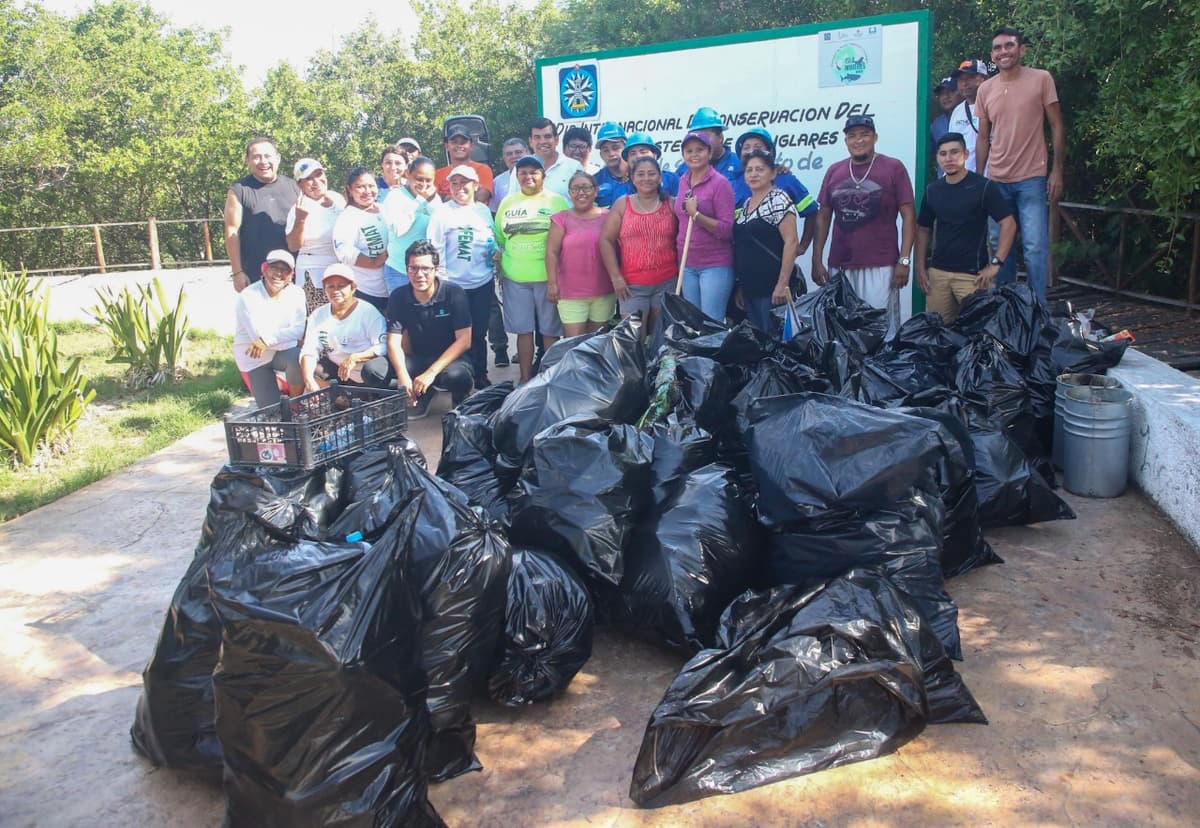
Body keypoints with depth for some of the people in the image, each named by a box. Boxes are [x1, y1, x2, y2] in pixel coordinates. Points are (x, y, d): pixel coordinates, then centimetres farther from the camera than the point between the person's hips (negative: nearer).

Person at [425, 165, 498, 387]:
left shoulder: (483, 210, 8)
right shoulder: (442, 212, -6)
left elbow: (493, 240, 19)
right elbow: (434, 248, -9)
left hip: (483, 283, 4)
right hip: (454, 284, -4)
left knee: (479, 332, 12)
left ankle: (480, 375, 24)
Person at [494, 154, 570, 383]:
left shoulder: (557, 201, 1)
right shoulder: (507, 202, 11)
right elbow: (498, 240, 16)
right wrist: (500, 269, 10)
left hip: (548, 276, -3)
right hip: (514, 277, 3)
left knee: (550, 329, 4)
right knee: (523, 329, 8)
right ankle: (525, 378, 18)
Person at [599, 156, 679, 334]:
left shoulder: (671, 204, 7)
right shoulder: (622, 204, 5)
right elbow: (606, 240, 1)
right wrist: (615, 277, -5)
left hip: (667, 283, 1)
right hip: (632, 285, -1)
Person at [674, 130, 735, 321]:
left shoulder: (720, 183, -10)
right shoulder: (683, 181, 9)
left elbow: (726, 230, -15)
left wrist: (696, 214, -23)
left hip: (715, 265, -6)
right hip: (687, 264, 6)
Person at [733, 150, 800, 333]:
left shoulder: (778, 200, -8)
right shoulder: (745, 204, 14)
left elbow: (791, 242, -15)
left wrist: (783, 284, -20)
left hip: (772, 288, -7)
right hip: (749, 288, 8)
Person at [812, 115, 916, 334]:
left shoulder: (893, 168, 1)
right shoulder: (834, 172, 11)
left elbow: (909, 216, -1)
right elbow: (822, 218, 13)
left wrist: (904, 260, -8)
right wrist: (817, 261, 6)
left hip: (880, 268, -3)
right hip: (839, 267, 4)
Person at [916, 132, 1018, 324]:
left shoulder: (983, 187, -6)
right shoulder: (932, 190, 9)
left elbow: (1009, 224, -9)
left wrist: (995, 263, -15)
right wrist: (920, 267, 8)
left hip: (972, 275, -4)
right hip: (937, 272, 4)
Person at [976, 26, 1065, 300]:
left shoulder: (1041, 79, 0)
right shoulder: (985, 89, 9)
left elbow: (1057, 127, 0)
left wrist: (1057, 171, -7)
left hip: (1032, 178, -3)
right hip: (996, 180, 3)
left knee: (1035, 246, -7)